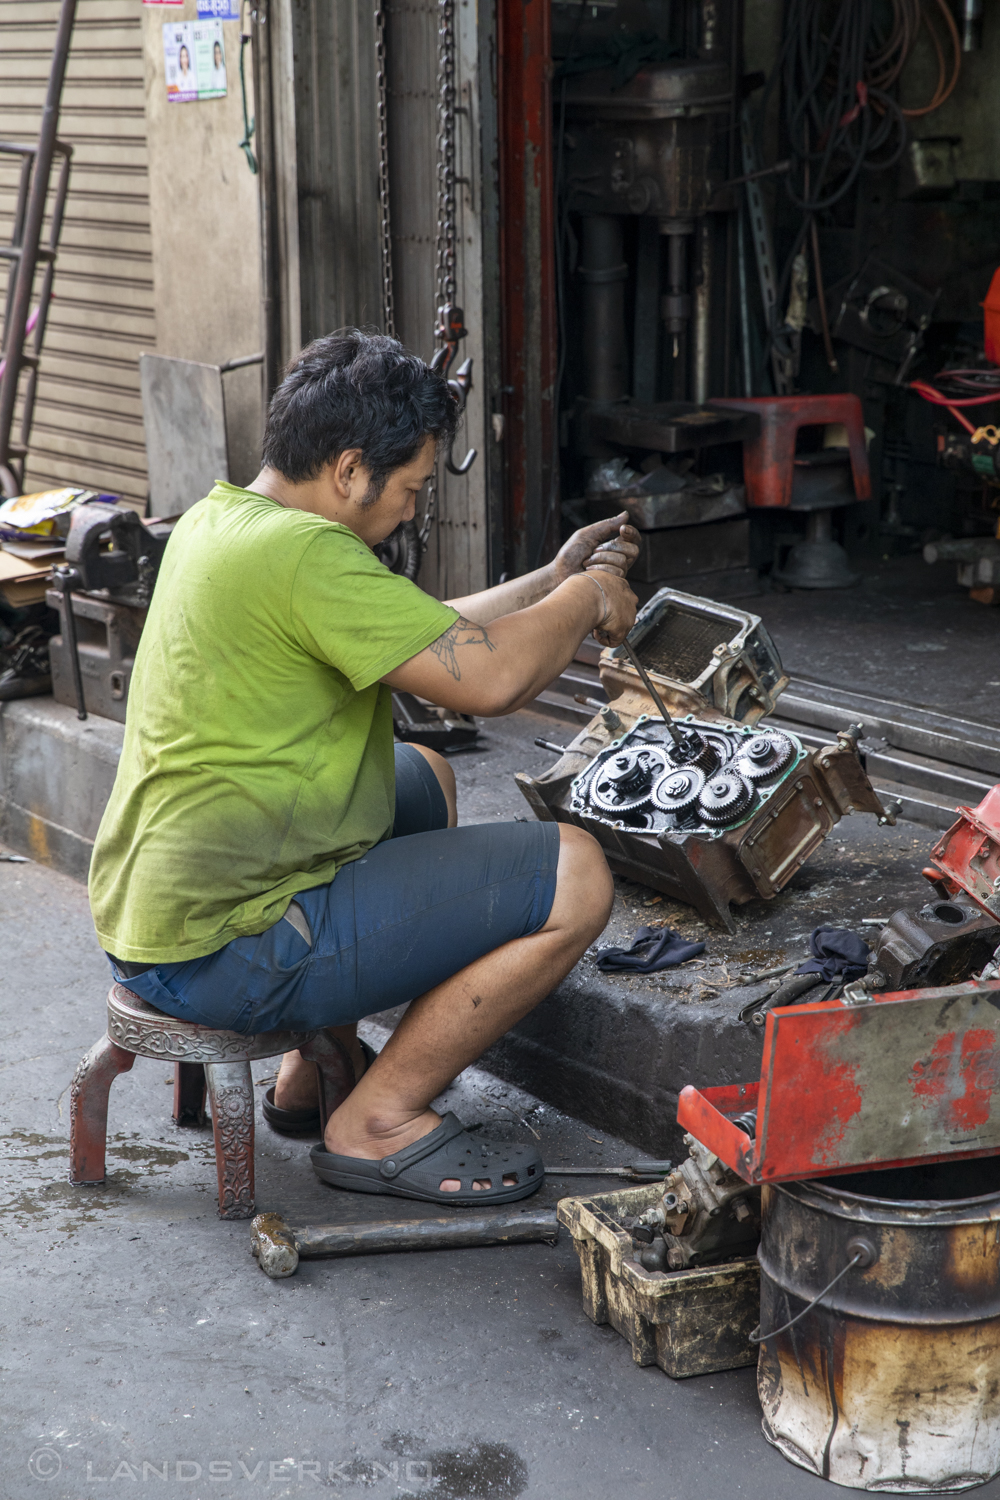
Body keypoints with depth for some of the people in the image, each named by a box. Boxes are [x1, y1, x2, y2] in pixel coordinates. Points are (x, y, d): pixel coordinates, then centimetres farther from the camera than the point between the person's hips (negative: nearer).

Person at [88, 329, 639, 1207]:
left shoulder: (221, 519, 11)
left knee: (424, 777, 32)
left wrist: (552, 582, 18)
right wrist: (584, 599, -5)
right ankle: (376, 1122, 1)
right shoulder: (301, 551, -21)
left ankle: (323, 1063, 27)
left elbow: (424, 640, 21)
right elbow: (488, 679, -24)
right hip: (227, 952, -11)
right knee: (574, 877, -10)